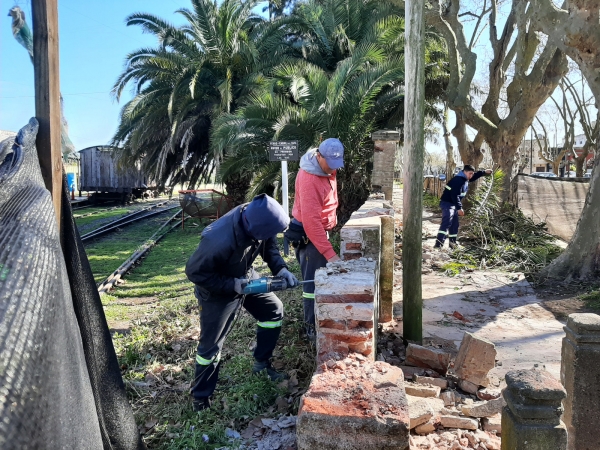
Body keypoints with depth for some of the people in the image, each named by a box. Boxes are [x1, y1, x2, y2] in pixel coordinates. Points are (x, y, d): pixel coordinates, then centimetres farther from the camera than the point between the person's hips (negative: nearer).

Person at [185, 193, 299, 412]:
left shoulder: (256, 218, -23)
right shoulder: (220, 242, -43)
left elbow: (269, 246, -3)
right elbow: (194, 271, -29)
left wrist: (281, 269, -18)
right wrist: (232, 286, -29)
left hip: (245, 277, 7)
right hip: (217, 290, -7)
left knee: (274, 310, 13)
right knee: (210, 345, 3)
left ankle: (262, 363, 32)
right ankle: (200, 398, 25)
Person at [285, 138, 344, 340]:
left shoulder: (326, 167, 0)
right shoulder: (309, 180, -29)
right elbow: (311, 222, -33)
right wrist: (329, 253, -34)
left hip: (320, 230, 9)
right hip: (308, 234, -9)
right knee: (314, 281, -4)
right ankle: (312, 326, 9)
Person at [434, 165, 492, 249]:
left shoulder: (465, 179, 11)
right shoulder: (458, 180, -21)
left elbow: (475, 176, 34)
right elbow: (455, 195, -27)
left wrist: (484, 172, 25)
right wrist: (459, 208, -27)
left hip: (453, 204, 11)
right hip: (447, 203, -11)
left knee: (454, 224, 16)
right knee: (446, 222, -26)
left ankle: (452, 243, 27)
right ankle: (438, 244, -37)